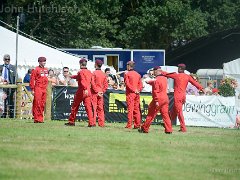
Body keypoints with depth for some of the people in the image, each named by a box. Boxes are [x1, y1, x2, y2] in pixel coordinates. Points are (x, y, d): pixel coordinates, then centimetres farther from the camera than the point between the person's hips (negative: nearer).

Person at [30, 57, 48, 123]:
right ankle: (37, 119, -8)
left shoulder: (46, 70, 16)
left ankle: (40, 118, 12)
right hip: (38, 89, -7)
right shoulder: (36, 70, -5)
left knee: (42, 104, 7)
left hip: (44, 89, 7)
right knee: (37, 104, -8)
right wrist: (32, 89, -11)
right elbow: (32, 80, -8)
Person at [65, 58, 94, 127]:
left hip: (81, 91, -5)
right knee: (89, 107, 0)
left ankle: (71, 121, 17)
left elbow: (83, 80, -27)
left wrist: (85, 89, -41)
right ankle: (91, 123, -12)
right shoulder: (89, 72, 15)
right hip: (88, 92, 5)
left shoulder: (81, 72, -8)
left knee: (75, 106, 9)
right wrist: (72, 76, 48)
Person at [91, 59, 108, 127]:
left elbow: (93, 83, -14)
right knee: (100, 108, 8)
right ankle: (101, 123, 7)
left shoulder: (94, 73, -8)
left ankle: (93, 122, -9)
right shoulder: (103, 74, 9)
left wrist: (97, 91, -10)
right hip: (101, 93, 5)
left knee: (94, 107, -5)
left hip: (95, 93, -5)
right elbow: (106, 85, 7)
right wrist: (102, 92, 6)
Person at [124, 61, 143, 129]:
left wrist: (134, 90, -13)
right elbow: (140, 84, 10)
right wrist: (138, 90, -1)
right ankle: (137, 124, 7)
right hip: (137, 94, 5)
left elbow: (127, 84, -13)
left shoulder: (127, 74, -4)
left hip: (130, 93, -5)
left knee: (130, 109, -6)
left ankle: (129, 125, -8)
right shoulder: (138, 74, 14)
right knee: (136, 109, 8)